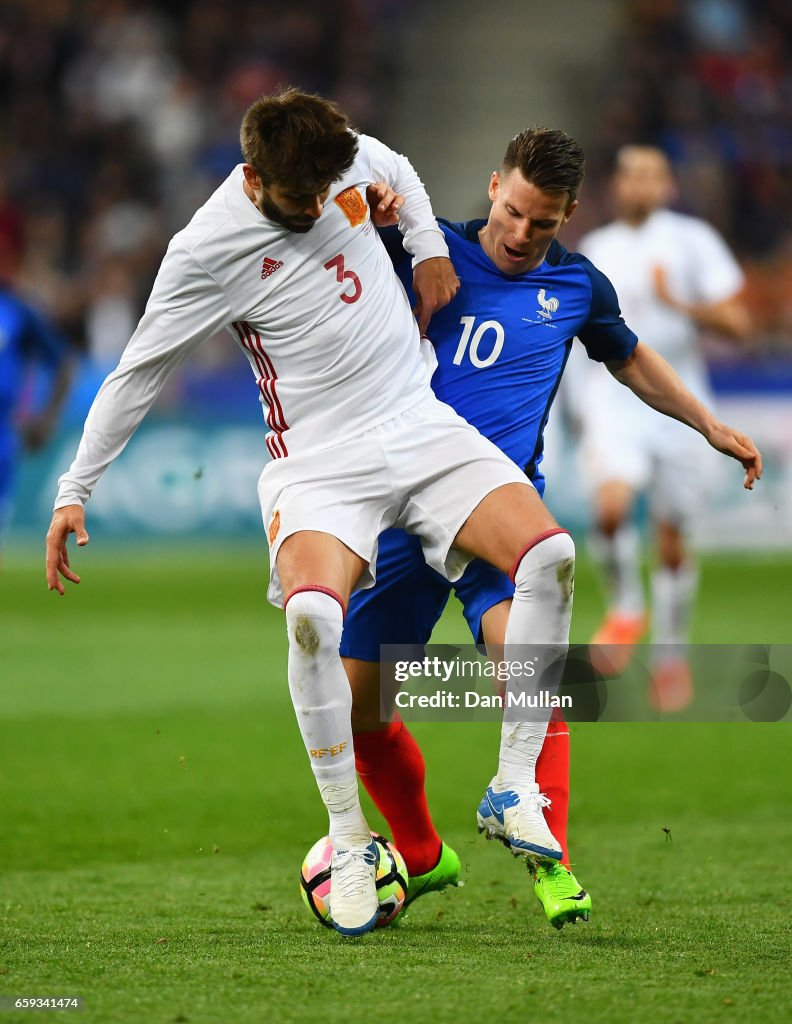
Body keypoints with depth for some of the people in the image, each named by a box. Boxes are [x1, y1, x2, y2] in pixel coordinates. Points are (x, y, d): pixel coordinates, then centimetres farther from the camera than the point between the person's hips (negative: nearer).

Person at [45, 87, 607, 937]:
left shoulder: (348, 155, 0)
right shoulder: (205, 251, -13)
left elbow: (398, 173, 27)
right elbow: (137, 372, -1)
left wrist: (431, 250, 13)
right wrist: (73, 492, 0)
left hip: (424, 426, 5)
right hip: (319, 462, -5)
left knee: (551, 557, -20)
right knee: (312, 615, -33)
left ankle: (514, 787, -8)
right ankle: (348, 843, -16)